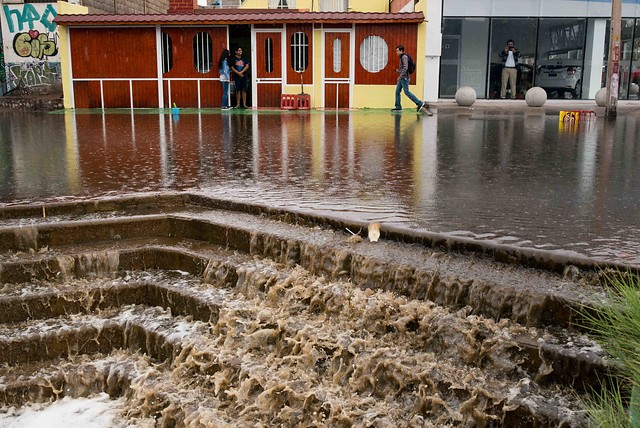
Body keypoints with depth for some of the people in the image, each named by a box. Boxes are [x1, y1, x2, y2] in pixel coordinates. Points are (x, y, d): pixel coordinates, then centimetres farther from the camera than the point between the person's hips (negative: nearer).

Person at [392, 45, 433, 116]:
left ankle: (420, 103, -10)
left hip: (404, 78, -10)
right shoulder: (401, 57, 18)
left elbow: (406, 68, -24)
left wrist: (400, 76, -26)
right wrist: (398, 70, 15)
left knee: (407, 92, -12)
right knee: (397, 91, 8)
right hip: (402, 78, 10)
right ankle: (398, 107, 11)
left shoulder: (404, 57, -12)